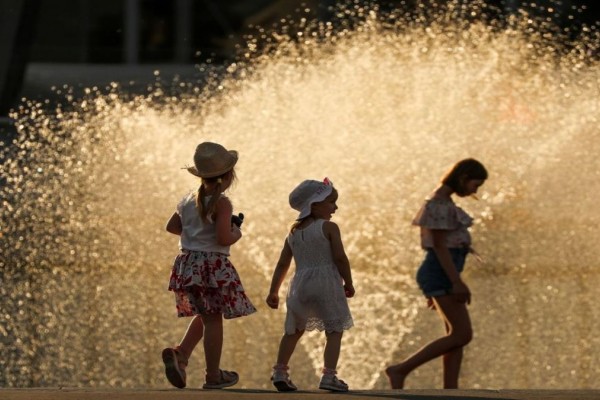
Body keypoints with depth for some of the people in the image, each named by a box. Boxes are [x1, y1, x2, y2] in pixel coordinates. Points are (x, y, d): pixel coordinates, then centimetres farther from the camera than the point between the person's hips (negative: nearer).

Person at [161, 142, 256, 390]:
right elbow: (223, 238, -22)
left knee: (204, 316, 21)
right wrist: (236, 234, -1)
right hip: (213, 265, -7)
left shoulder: (188, 201, 8)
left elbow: (171, 227, 18)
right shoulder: (222, 204, -15)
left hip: (187, 263, 7)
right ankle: (213, 376, 8)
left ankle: (180, 354, 0)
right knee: (213, 319, 2)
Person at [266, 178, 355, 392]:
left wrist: (273, 291, 17)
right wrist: (348, 282, 0)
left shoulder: (294, 232, 12)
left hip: (300, 286, 6)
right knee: (334, 331, -1)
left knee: (293, 331, 20)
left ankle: (280, 372, 20)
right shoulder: (329, 228, -6)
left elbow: (283, 264, 13)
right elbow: (340, 257, -12)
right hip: (326, 283, -6)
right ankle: (329, 376, -10)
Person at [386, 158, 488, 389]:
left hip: (441, 275, 11)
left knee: (457, 336, 5)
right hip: (442, 275, -11)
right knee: (463, 335, -11)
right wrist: (457, 282, -23)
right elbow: (439, 245, -19)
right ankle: (400, 370, -10)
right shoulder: (440, 204, -14)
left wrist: (436, 290, 23)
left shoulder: (442, 202, 18)